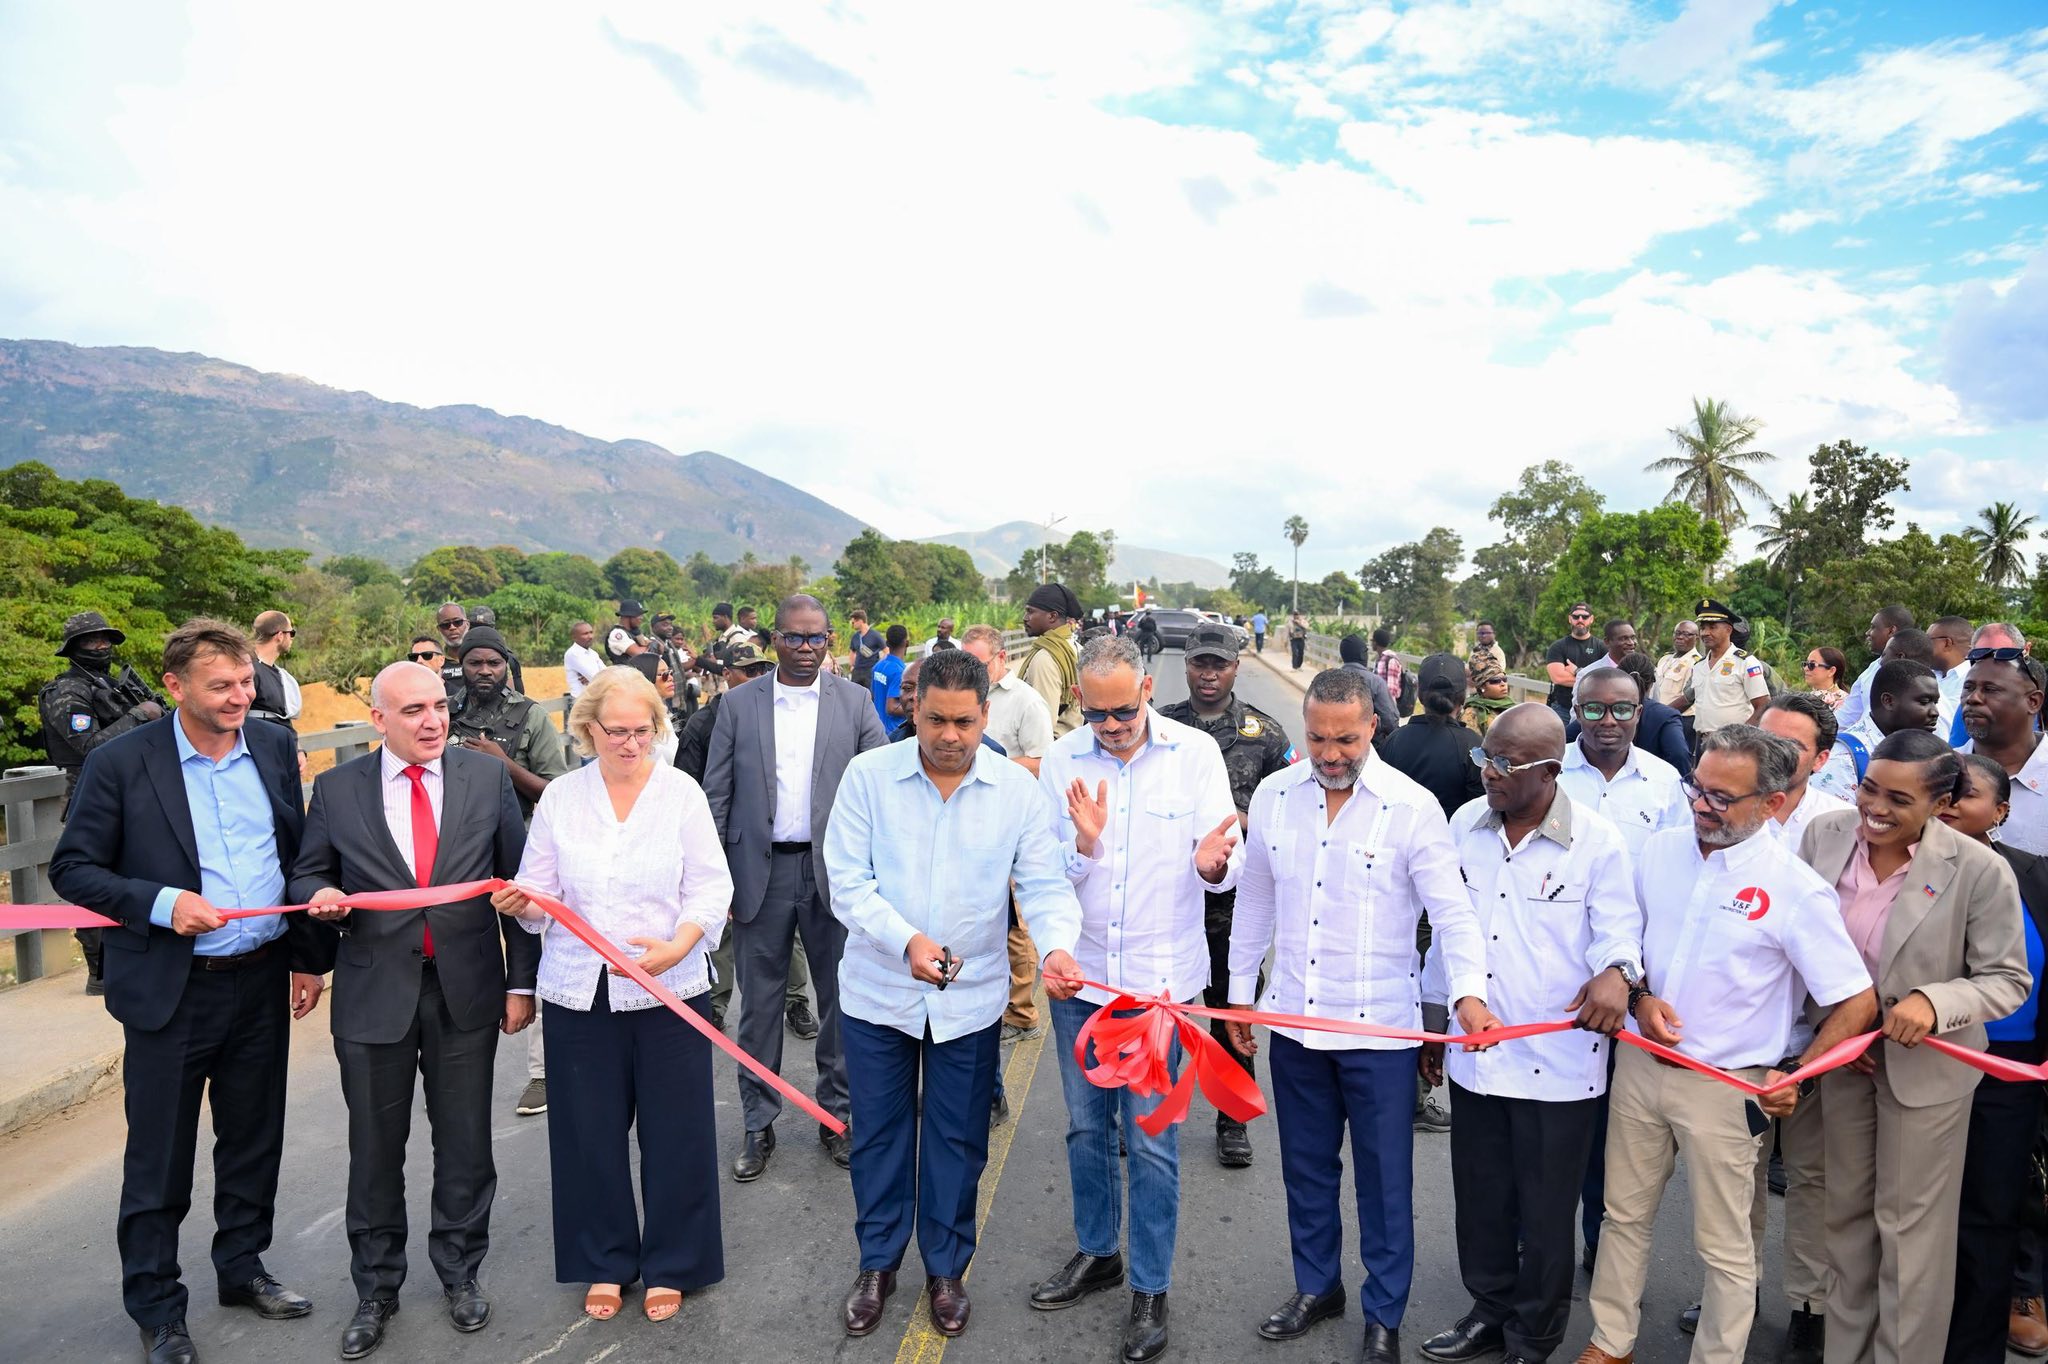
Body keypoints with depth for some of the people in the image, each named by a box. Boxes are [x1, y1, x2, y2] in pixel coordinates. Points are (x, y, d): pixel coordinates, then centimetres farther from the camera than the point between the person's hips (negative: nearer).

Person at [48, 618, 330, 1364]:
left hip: (262, 982, 4)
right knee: (159, 1160, 10)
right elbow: (72, 868, -5)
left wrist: (309, 956, 8)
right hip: (170, 992, -3)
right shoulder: (121, 762, -10)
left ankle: (242, 1268, 37)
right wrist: (160, 903, -21)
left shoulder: (275, 748, 1)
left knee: (254, 1141, 17)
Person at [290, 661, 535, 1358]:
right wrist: (318, 895, -17)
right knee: (375, 1149, 13)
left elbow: (516, 882, 1)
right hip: (374, 994, 0)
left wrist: (521, 981, 0)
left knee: (465, 1143, 13)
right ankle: (376, 1289, 34)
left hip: (467, 992, 0)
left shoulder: (488, 777, -2)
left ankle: (460, 1272, 35)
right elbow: (306, 875, 9)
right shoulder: (336, 790, -1)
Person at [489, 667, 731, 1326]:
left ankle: (670, 1264, 26)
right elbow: (542, 890, 6)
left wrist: (677, 947, -21)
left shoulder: (681, 792, -2)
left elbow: (711, 888, -5)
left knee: (674, 1130, 5)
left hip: (668, 991, -2)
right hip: (580, 991, 2)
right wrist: (521, 903, -16)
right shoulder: (560, 797, 4)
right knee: (590, 1130, 10)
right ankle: (605, 1262, 32)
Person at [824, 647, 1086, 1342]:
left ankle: (946, 1269, 36)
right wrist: (907, 940, -28)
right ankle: (877, 1263, 37)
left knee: (958, 1139, 15)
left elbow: (1044, 884, -8)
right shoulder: (868, 775, -10)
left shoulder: (1017, 788, -8)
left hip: (971, 998, 1)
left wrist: (1057, 944, -29)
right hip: (878, 992, 0)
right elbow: (847, 881, -13)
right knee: (878, 1133, 15)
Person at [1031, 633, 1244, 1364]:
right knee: (1086, 1127, 18)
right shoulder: (1061, 760, -4)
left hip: (1160, 976, -2)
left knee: (1151, 1140, 7)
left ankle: (1150, 1289, 26)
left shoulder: (1196, 753, -8)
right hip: (1080, 974, 3)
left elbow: (1223, 867, -9)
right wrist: (1082, 844, -24)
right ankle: (1097, 1252, 41)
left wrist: (1211, 863, -32)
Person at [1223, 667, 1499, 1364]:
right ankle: (1317, 1286, 41)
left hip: (1380, 1027, -3)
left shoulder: (1413, 807, -12)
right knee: (1306, 1167, 19)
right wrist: (1240, 994, 12)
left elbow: (1452, 909, -15)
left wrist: (1468, 991, -31)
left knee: (1384, 1177, 12)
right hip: (1294, 1020, 4)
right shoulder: (1273, 796, -1)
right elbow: (1254, 904, 8)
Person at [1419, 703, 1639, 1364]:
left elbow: (1619, 931, -7)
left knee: (1545, 1211, 11)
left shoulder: (1596, 841, -11)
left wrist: (1616, 972, -32)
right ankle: (1491, 1310, 40)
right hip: (1473, 1053, 4)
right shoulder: (1465, 826, 2)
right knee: (1480, 1198, 17)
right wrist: (1433, 1019, 15)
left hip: (1557, 1061, -4)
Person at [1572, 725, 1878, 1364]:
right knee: (1624, 1215, 17)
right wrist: (1640, 996, -5)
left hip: (1726, 1086, -4)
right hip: (1639, 1063, 5)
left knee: (1723, 1244, 10)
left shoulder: (1796, 890, -15)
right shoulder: (1661, 849, -1)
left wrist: (1797, 1075, -10)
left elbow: (1857, 1003, -9)